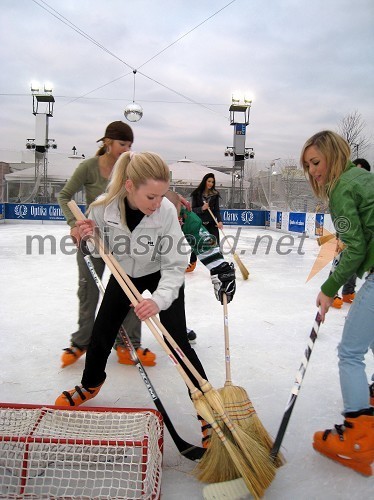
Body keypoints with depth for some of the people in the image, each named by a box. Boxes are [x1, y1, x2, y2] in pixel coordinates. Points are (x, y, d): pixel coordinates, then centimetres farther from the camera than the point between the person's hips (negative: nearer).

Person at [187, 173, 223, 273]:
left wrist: (219, 221, -19)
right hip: (199, 223, 0)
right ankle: (192, 263, 26)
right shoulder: (196, 194, -5)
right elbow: (193, 209, -5)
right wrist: (202, 208, -25)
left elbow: (217, 209, -3)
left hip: (212, 223, 0)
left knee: (215, 244, -5)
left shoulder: (215, 194, -1)